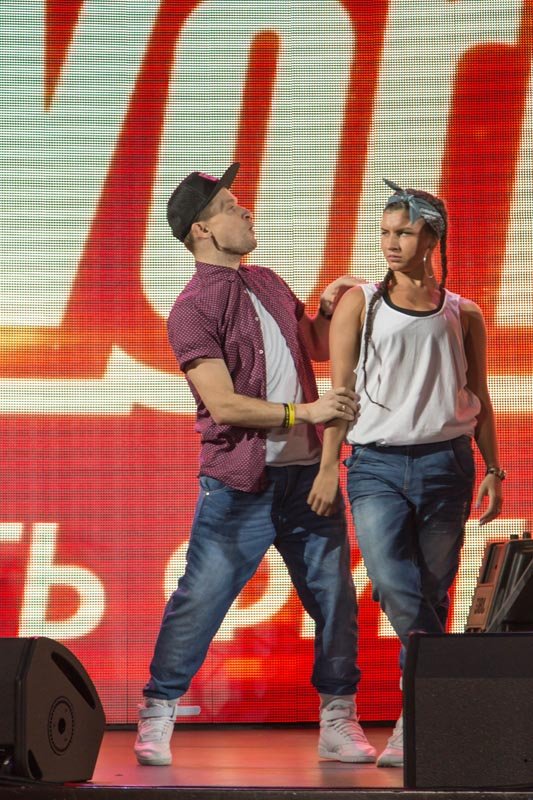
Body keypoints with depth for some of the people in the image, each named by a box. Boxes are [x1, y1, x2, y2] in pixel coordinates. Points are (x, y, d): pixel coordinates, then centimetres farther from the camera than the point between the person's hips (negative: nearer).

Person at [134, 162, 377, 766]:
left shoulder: (268, 284, 14)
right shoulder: (193, 308, -8)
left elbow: (316, 348, 27)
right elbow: (224, 404, -15)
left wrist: (329, 309, 7)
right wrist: (303, 411, -14)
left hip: (307, 473, 6)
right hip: (241, 484, -6)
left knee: (333, 598, 5)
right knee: (200, 599, -3)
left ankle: (338, 721, 15)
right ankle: (157, 716, 10)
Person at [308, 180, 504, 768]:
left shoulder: (462, 315, 10)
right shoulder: (360, 303, 8)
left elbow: (479, 401, 14)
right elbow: (340, 389, 4)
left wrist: (492, 469, 6)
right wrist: (328, 466, -3)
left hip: (443, 462, 1)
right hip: (375, 465, -1)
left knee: (431, 596, 1)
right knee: (393, 586, -20)